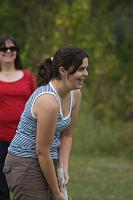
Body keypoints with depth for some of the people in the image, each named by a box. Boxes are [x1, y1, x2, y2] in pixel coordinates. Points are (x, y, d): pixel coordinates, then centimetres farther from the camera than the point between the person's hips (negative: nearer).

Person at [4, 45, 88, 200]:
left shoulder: (75, 94, 1)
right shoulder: (48, 101, -25)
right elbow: (42, 151, -21)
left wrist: (63, 168, -1)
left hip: (46, 164, 9)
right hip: (26, 166, -9)